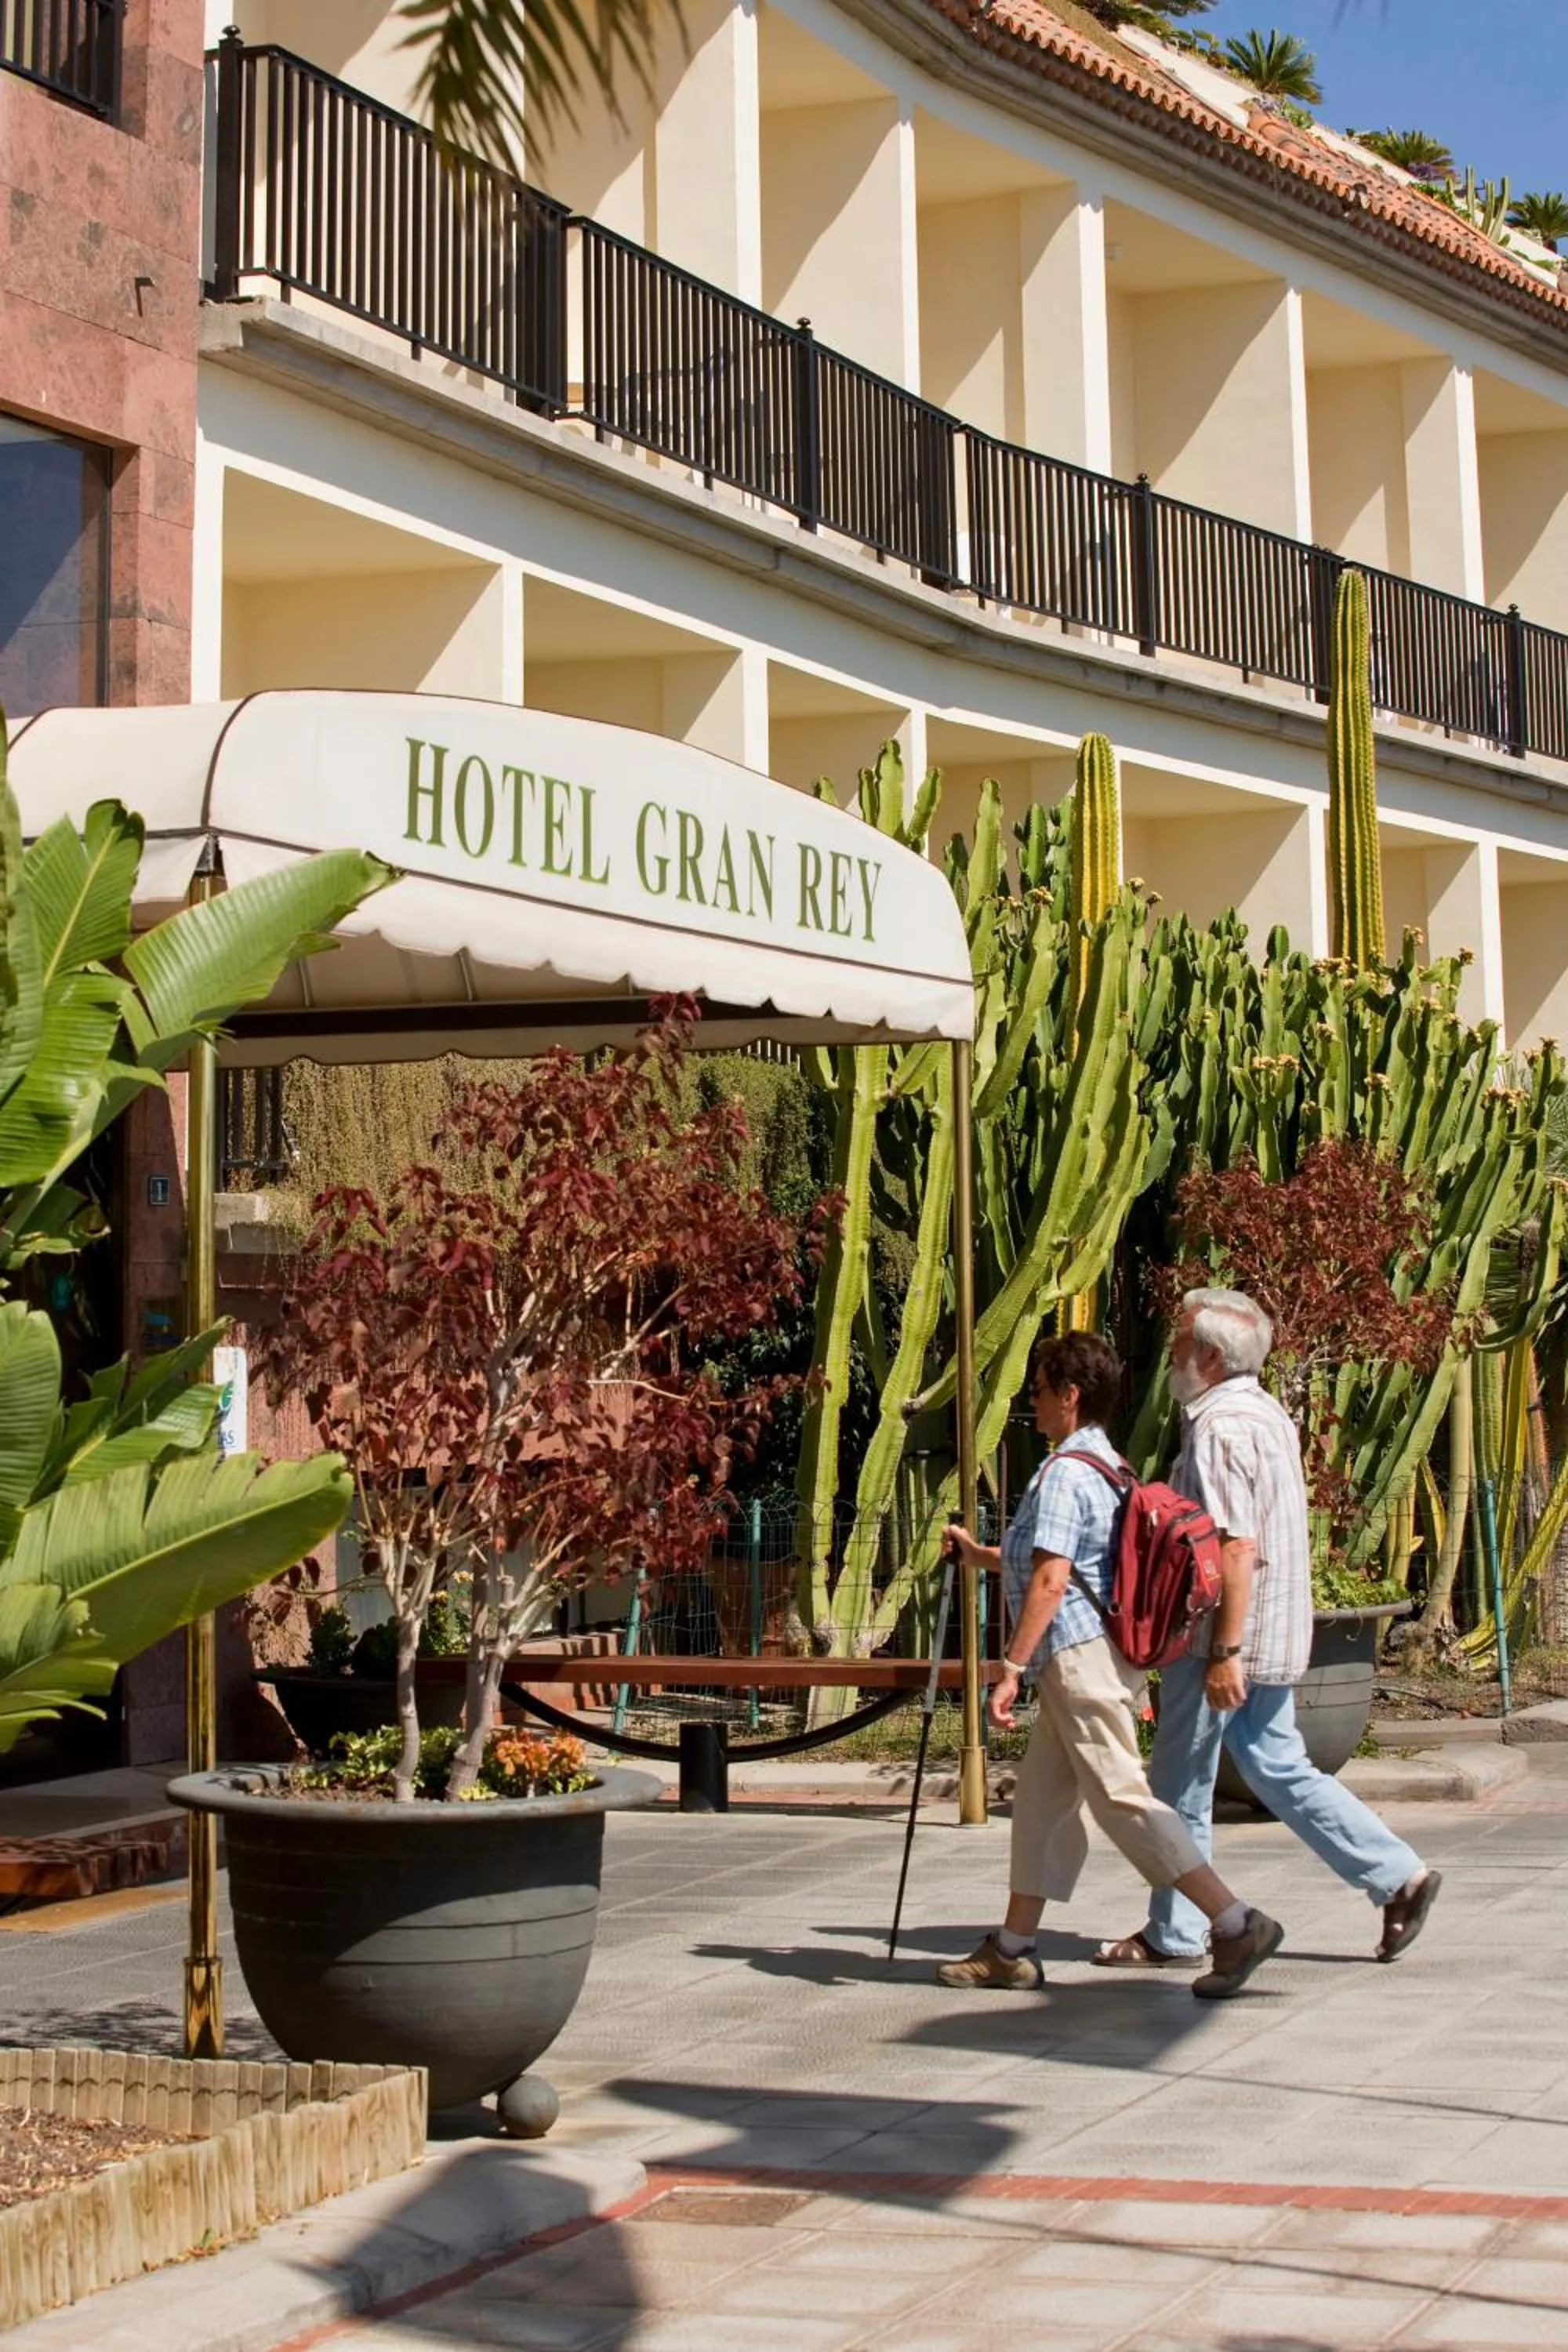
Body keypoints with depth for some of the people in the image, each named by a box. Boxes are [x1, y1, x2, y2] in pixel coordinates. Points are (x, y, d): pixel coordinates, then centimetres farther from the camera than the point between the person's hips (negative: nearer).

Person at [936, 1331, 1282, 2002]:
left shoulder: (1063, 1473, -15)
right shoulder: (1109, 1466, 16)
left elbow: (1049, 1582, -22)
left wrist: (1010, 1670, -20)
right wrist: (983, 1555, 37)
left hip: (1080, 1657, -11)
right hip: (1098, 1655, 11)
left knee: (1122, 1799, -10)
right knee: (1042, 1795, 14)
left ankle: (1237, 1926, -13)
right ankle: (1012, 1951, 20)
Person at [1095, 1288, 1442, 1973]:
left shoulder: (1220, 1429, -18)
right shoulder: (1266, 1415, 13)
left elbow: (1237, 1546, -24)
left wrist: (1224, 1652, -25)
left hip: (1228, 1635, -10)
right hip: (1274, 1635, 10)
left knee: (1180, 1786, 2)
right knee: (1279, 1768, 14)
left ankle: (1173, 1935, 11)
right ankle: (1399, 1877, 9)